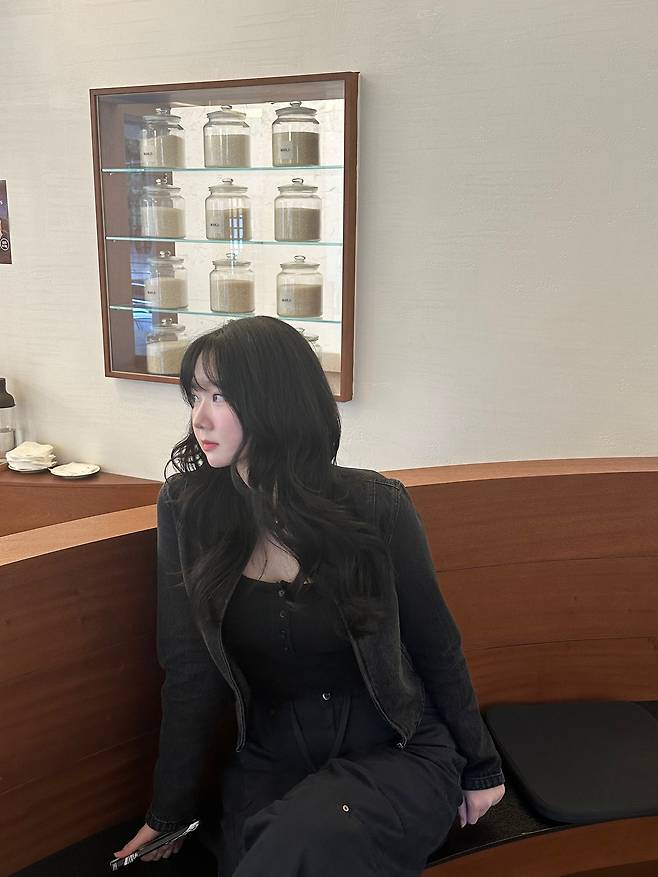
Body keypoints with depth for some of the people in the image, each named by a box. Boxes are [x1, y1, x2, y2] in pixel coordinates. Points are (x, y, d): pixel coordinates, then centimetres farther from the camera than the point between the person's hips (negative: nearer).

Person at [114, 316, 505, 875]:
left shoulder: (375, 505, -13)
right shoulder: (187, 509, -8)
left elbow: (436, 644, -1)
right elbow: (190, 672, -2)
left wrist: (479, 766, 8)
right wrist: (171, 813, 3)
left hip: (395, 753, -2)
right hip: (271, 760, 2)